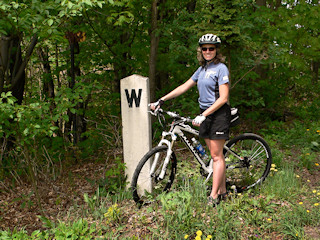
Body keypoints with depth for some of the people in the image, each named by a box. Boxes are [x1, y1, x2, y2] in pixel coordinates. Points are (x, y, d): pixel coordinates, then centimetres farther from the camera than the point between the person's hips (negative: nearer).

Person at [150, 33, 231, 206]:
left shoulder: (221, 68, -10)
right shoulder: (202, 69, 14)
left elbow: (223, 98, -17)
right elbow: (184, 87, 16)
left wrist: (203, 115, -23)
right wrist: (161, 100, 11)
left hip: (218, 114, -8)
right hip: (205, 114, 8)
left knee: (216, 155, -5)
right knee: (215, 154, 11)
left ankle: (214, 196, -1)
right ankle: (223, 191, 20)